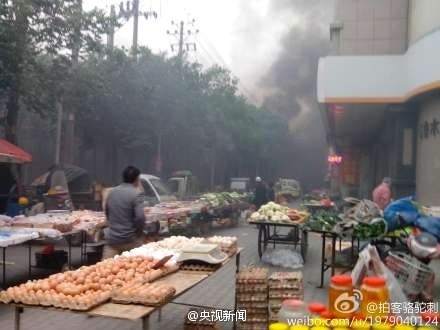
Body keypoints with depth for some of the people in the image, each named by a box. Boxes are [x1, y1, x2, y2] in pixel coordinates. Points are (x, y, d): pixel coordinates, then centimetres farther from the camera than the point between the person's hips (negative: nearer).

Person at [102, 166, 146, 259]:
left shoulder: (112, 192, 8)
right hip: (130, 240, -5)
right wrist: (139, 232, -5)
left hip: (112, 239, 5)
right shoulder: (137, 194, -14)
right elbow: (140, 217, -22)